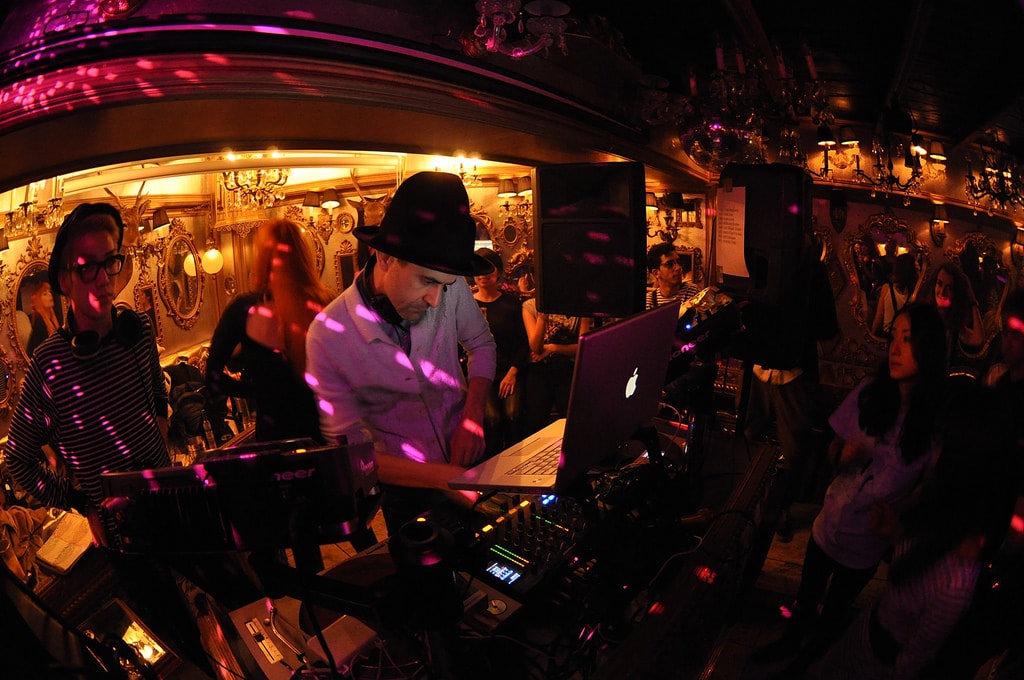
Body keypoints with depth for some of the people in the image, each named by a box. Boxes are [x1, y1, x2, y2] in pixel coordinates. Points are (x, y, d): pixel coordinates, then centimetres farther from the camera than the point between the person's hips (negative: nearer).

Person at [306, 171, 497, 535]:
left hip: (470, 462, 3)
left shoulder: (450, 286, -17)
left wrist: (473, 415, -13)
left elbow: (481, 344, 4)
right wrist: (440, 477, -27)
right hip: (408, 488, -3)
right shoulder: (328, 335, -23)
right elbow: (348, 448, -18)